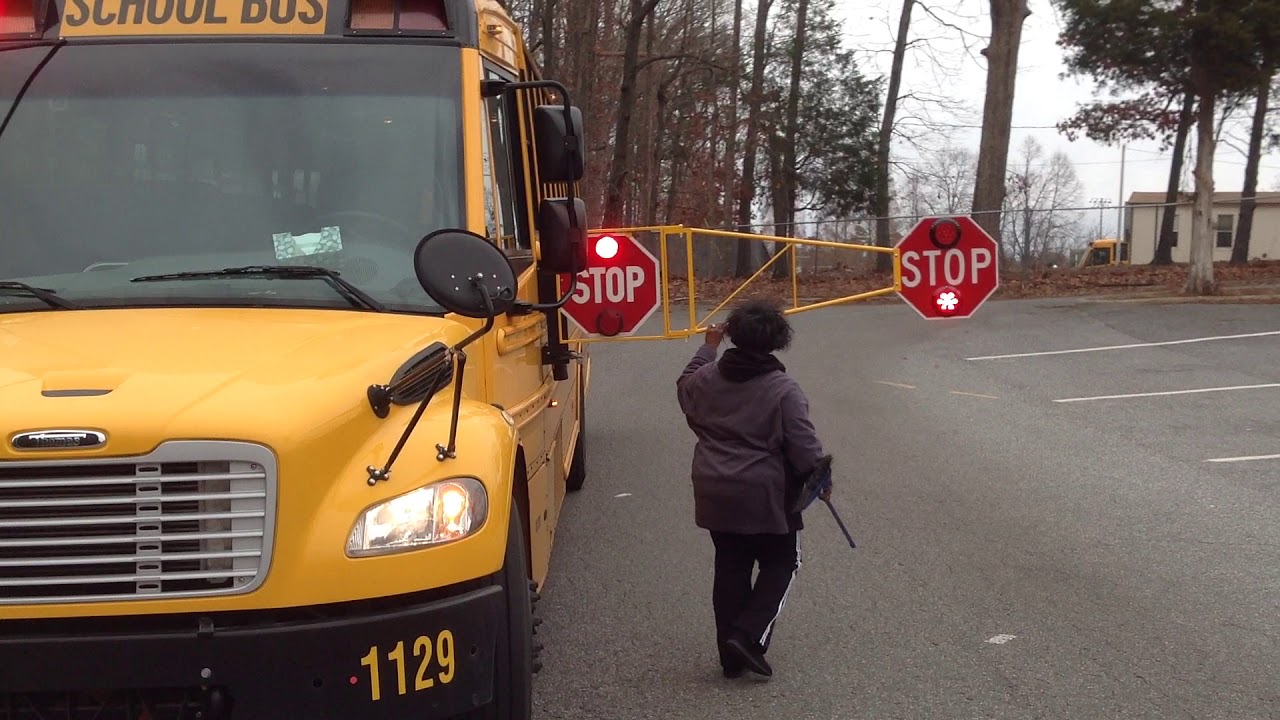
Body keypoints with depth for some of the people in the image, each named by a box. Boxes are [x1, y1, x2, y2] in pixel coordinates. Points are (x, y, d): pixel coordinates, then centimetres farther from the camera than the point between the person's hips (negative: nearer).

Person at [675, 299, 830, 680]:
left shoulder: (707, 378, -1)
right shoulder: (783, 389, -16)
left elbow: (685, 389, 24)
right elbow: (805, 447, -15)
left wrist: (707, 347, 34)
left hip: (715, 495, 5)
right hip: (765, 496, -5)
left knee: (730, 569, 14)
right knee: (781, 563, 13)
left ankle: (732, 655, 19)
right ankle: (748, 635, -2)